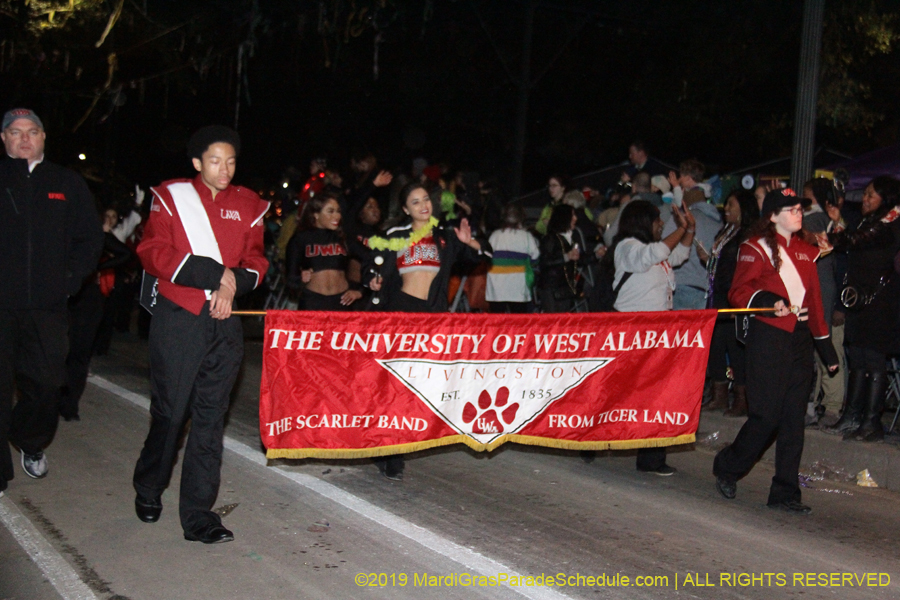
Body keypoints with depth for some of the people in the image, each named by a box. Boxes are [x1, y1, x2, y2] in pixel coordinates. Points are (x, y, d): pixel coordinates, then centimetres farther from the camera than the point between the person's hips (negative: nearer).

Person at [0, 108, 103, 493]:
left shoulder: (67, 184, 12)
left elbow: (90, 238, 14)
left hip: (47, 305, 2)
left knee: (46, 382, 6)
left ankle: (32, 444, 33)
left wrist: (70, 279, 1)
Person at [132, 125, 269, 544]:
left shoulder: (248, 205, 12)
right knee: (169, 411, 2)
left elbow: (256, 261, 10)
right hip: (177, 318, -3)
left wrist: (234, 283, -12)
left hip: (224, 321, 3)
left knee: (210, 417, 2)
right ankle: (148, 490, 28)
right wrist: (215, 273, -14)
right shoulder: (171, 197, 2)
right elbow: (153, 253, -8)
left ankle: (198, 516, 7)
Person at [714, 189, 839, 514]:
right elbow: (738, 292, -9)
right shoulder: (757, 247, -2)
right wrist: (769, 301, -28)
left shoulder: (805, 250, 16)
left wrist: (826, 346, 19)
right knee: (768, 414, -7)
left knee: (794, 418, 5)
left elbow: (814, 299, 20)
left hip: (800, 339, 6)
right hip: (769, 337, -6)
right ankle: (727, 468, 15)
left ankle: (785, 493, 12)